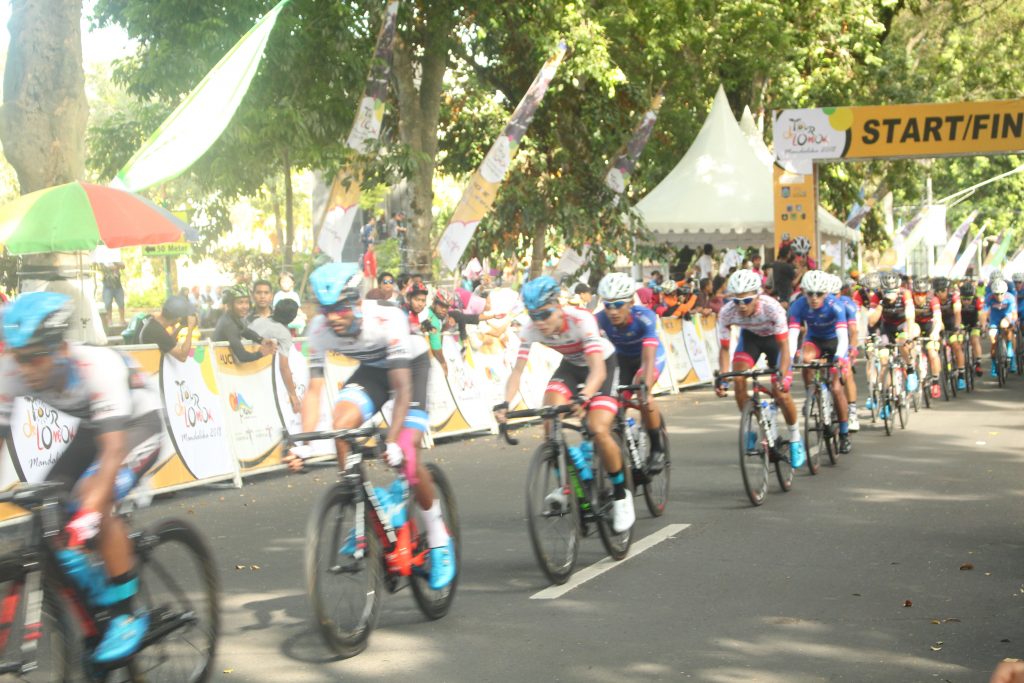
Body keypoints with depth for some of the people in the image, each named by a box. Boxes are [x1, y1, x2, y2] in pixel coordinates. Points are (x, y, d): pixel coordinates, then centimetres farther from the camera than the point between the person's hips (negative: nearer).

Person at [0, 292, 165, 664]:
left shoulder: (97, 365, -38)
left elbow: (114, 450, -44)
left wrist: (88, 510, -56)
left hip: (138, 423, -6)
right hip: (91, 427, 6)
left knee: (96, 500, -29)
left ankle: (128, 615, -14)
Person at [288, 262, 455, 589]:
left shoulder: (387, 320, -36)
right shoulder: (320, 329, -23)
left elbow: (402, 388, -36)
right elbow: (314, 389, -20)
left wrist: (392, 440, -45)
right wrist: (303, 442, -31)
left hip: (410, 367, -4)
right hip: (371, 369, 4)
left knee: (406, 456, -17)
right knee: (342, 423, -25)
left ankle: (439, 542, 2)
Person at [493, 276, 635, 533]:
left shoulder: (581, 320, -35)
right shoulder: (530, 329, -22)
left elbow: (598, 369, -42)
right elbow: (517, 370, -23)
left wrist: (584, 397, -60)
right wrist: (505, 402, -40)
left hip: (603, 363, -4)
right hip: (571, 365, 4)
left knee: (598, 430, -23)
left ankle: (621, 495, -2)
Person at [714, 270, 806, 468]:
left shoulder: (772, 308, -37)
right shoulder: (727, 312, -29)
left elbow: (784, 346, -34)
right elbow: (724, 349, -19)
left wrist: (782, 375, -46)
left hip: (774, 338, -2)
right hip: (750, 336, 3)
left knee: (781, 391, -12)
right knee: (738, 378, -22)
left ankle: (796, 441, 11)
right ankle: (749, 428, -2)